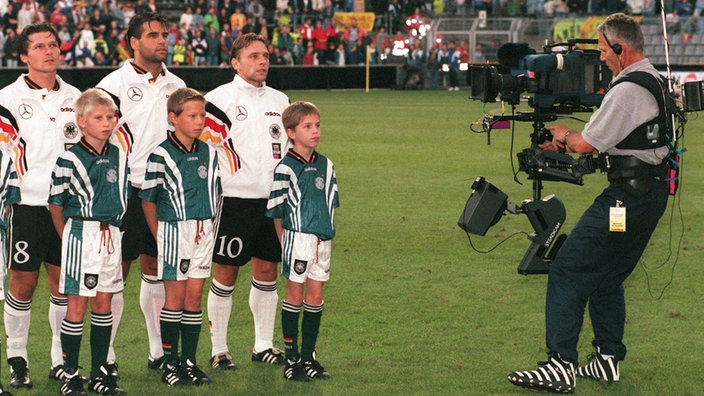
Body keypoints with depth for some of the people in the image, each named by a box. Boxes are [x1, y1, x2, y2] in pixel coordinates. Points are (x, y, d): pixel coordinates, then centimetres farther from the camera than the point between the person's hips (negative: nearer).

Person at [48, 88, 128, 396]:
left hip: (111, 235, 5)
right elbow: (55, 203, -3)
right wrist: (68, 239, 1)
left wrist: (111, 227, 11)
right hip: (81, 232, -5)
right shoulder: (70, 159, -9)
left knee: (103, 304, 10)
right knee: (77, 305, -2)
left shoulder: (119, 156, 7)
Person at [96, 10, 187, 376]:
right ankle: (105, 355, 3)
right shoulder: (115, 84, -7)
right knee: (116, 272, -3)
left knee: (156, 270, 12)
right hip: (126, 191, -5)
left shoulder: (176, 86, 11)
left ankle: (159, 351, 18)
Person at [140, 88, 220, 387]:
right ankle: (170, 364, 7)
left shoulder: (208, 153, 7)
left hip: (204, 232, 5)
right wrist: (160, 238, -4)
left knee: (195, 296, 8)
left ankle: (189, 362, 14)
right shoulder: (161, 155, -9)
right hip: (174, 229, -5)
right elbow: (148, 199, -5)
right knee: (176, 297, -1)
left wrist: (209, 227, 10)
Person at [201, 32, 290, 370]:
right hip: (233, 199, -5)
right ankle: (218, 349, 6)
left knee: (267, 269, 9)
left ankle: (263, 345, 19)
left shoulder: (279, 101, 13)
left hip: (272, 199, 5)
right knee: (226, 272, -2)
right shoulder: (219, 99, -6)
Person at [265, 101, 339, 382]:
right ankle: (292, 359, 7)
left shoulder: (325, 166, 9)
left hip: (322, 240, 6)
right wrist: (285, 243, -5)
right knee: (295, 296, 0)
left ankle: (308, 357, 16)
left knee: (315, 298, 9)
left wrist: (325, 234, 11)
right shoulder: (285, 169, -10)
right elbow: (277, 212, -6)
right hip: (297, 238, -6)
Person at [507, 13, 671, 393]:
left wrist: (565, 136, 8)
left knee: (568, 272, -9)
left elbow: (585, 144, -14)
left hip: (627, 198, -10)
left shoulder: (626, 91, -18)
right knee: (605, 277, 19)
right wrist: (568, 138, 15)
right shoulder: (654, 80, 15)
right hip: (651, 190, 10)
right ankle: (608, 359, 22)